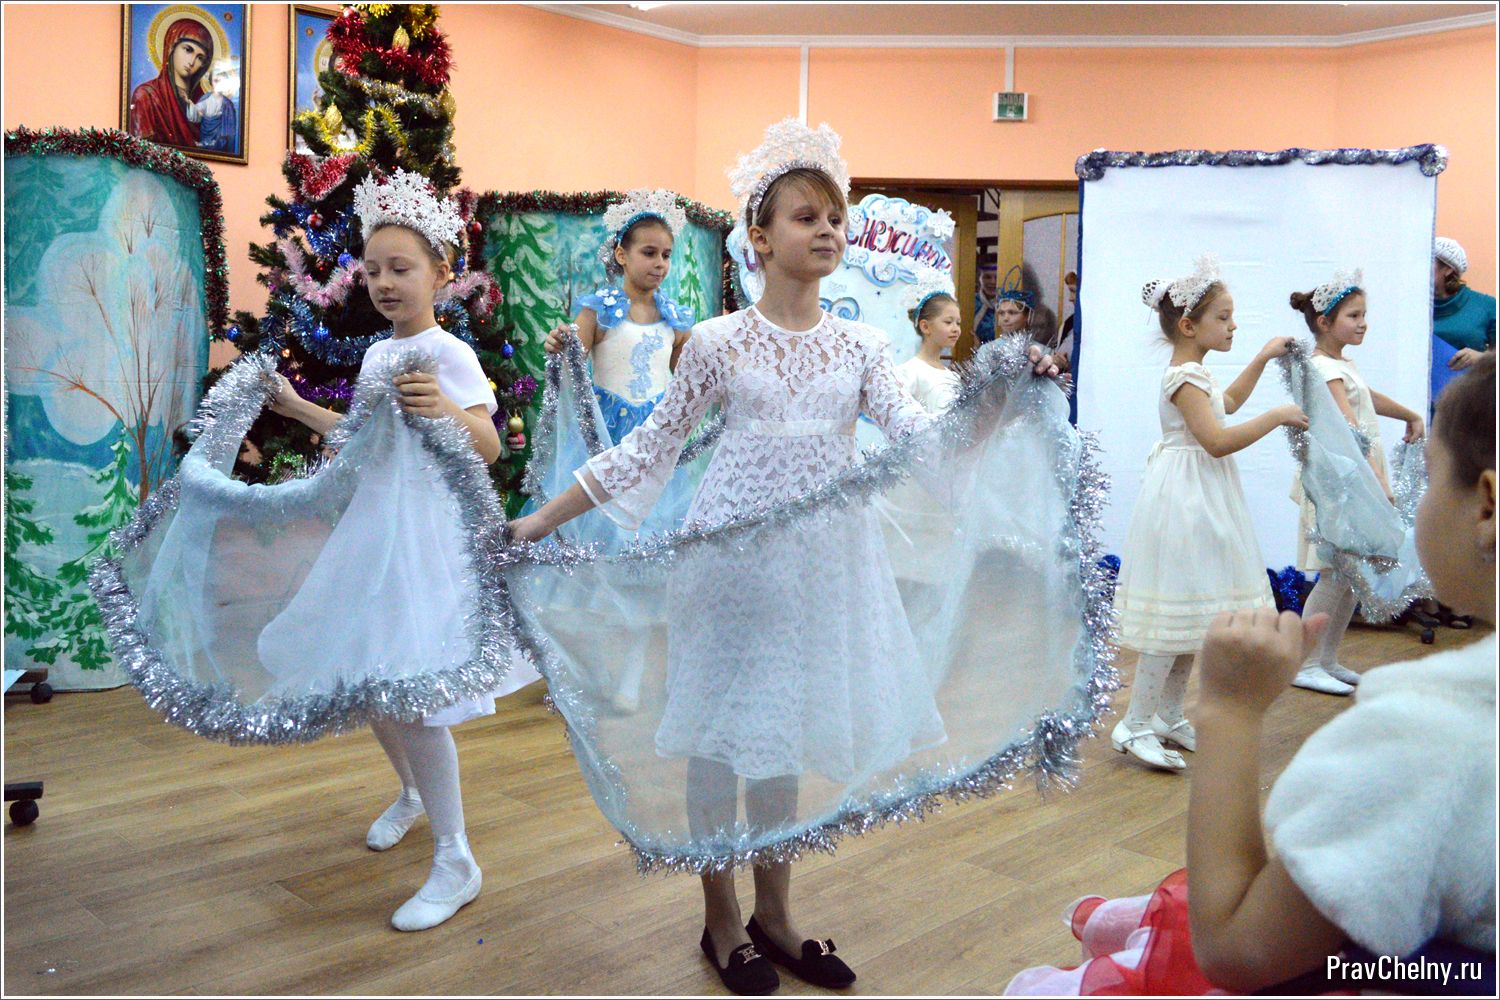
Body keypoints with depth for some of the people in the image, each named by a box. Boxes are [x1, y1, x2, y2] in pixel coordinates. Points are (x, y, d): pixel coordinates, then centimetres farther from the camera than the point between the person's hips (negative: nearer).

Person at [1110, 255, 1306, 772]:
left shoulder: (1193, 372, 15)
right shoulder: (1186, 377, -17)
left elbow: (1227, 402, 35)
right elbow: (1218, 440, -25)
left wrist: (1263, 357, 30)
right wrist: (1277, 416, -17)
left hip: (1201, 500, 11)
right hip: (1185, 501, -11)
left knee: (1192, 617, 14)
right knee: (1176, 615, -9)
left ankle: (1168, 716, 22)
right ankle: (1135, 726, -3)